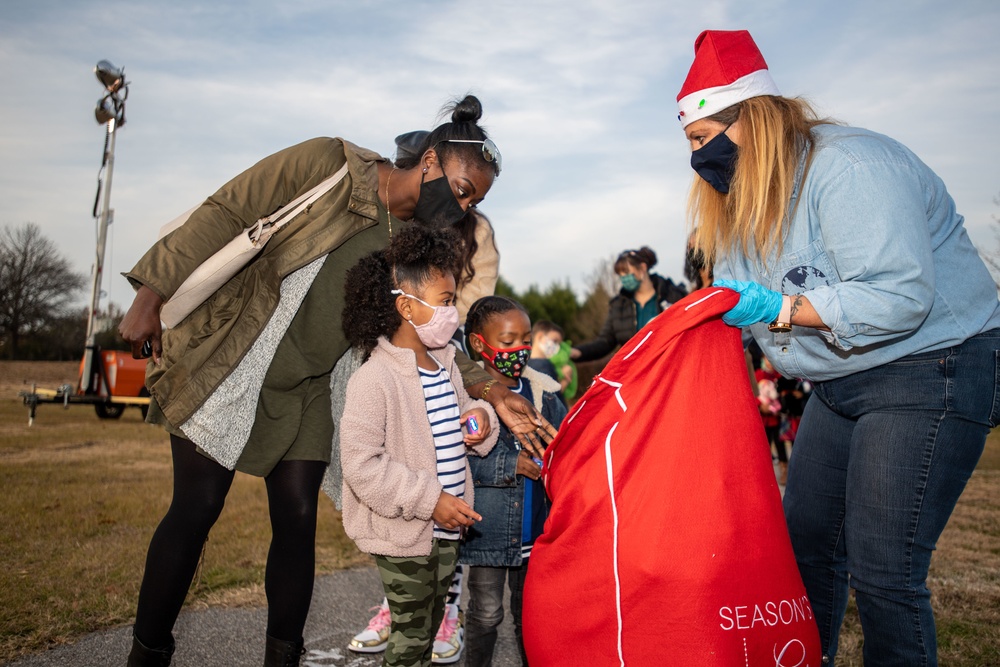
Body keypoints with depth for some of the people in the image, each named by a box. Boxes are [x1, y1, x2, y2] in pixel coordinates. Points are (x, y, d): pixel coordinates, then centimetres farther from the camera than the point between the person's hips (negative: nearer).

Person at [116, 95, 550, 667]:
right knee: (197, 508, -1)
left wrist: (493, 392, -14)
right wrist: (153, 297, -15)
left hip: (301, 391, 5)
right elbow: (225, 215, -13)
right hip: (219, 364, -4)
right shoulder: (328, 165, -14)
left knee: (298, 517, 2)